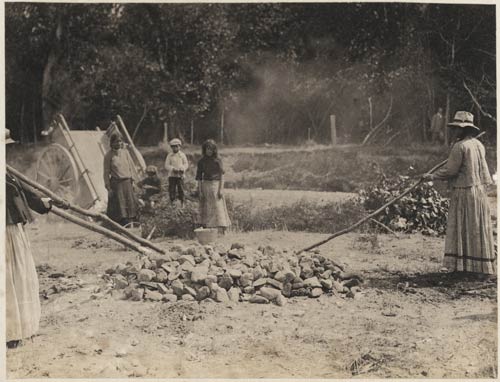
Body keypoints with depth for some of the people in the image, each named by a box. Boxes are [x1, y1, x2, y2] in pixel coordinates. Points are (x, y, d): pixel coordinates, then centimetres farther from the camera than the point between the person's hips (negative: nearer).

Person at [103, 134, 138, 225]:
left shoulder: (125, 152, 7)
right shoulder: (108, 156, -4)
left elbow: (131, 167, 13)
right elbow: (106, 172, -3)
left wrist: (132, 180, 9)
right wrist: (108, 187, -7)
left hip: (127, 182, 4)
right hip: (116, 183, -4)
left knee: (130, 204, 5)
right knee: (119, 206, -5)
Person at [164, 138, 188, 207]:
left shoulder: (182, 155, 6)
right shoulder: (169, 156, 4)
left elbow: (186, 164, 5)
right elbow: (166, 165, 0)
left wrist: (182, 169, -16)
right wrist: (173, 169, -17)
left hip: (180, 175, 0)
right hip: (172, 175, 0)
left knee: (181, 190, 1)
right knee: (172, 190, -1)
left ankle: (182, 203, 13)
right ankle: (173, 202, 9)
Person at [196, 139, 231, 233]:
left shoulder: (217, 160, 1)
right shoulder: (201, 161, 6)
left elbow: (222, 175, -2)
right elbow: (199, 177, 6)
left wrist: (221, 189, -11)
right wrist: (200, 191, -1)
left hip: (216, 185, -2)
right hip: (206, 186, 2)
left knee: (218, 208, -5)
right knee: (207, 210, 1)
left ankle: (221, 231, -6)